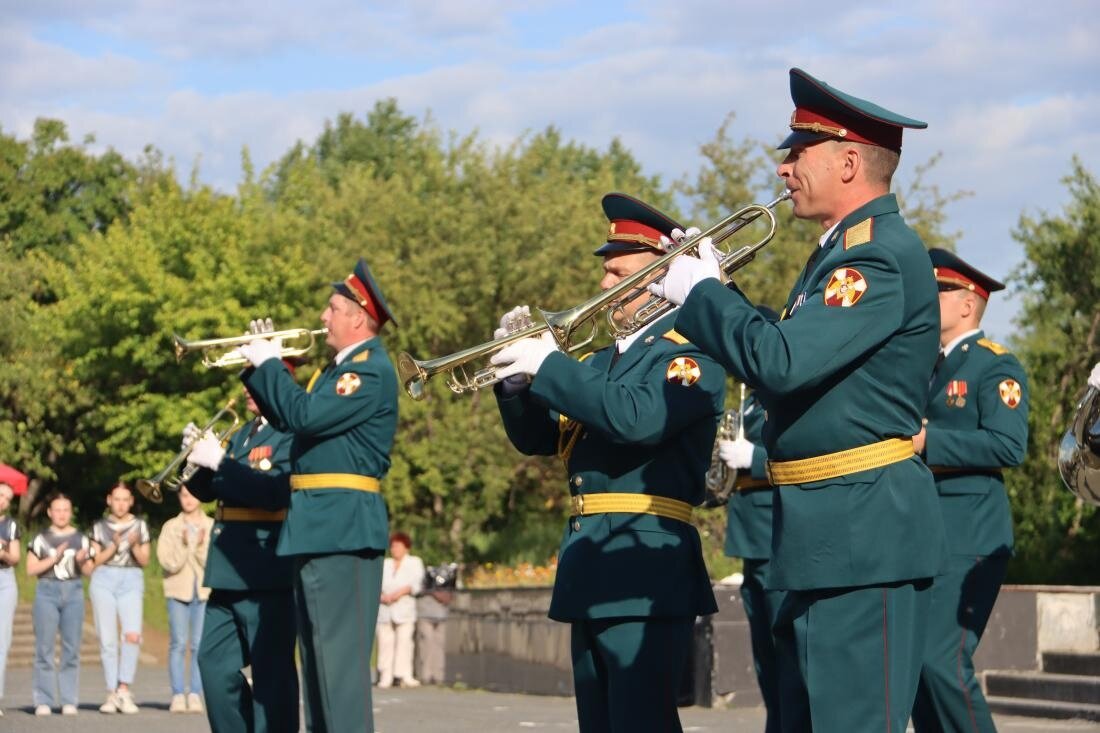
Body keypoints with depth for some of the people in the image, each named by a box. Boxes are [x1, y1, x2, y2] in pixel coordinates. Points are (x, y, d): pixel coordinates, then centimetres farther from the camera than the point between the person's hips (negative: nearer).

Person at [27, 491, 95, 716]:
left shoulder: (80, 539, 11)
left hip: (73, 591, 2)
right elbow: (31, 569, 0)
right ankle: (43, 702, -1)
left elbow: (88, 571, 9)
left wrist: (81, 561, -11)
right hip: (47, 591, -1)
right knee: (44, 648, -4)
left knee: (72, 649, -1)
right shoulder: (41, 538, 6)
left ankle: (69, 701, 2)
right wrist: (54, 558, -11)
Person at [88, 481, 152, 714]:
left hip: (132, 581, -1)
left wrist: (134, 545, -10)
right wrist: (113, 547, -8)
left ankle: (124, 689, -15)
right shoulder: (99, 526, 10)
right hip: (104, 581, 1)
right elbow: (94, 560, 6)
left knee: (132, 635, -21)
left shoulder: (140, 525, 10)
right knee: (107, 640, -2)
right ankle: (112, 694, 4)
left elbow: (145, 561, 8)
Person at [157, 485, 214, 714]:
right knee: (178, 643, -6)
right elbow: (167, 563, -3)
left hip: (204, 591, 0)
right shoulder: (171, 527, 7)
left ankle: (195, 695, -6)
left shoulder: (212, 527, 7)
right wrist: (183, 546, -18)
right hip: (178, 590, 0)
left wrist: (202, 547, -18)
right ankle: (178, 695, -6)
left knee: (199, 644, -6)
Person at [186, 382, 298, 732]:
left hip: (266, 570, -9)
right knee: (215, 661, 11)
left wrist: (220, 463, -21)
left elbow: (276, 492, -21)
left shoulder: (293, 434, -7)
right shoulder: (241, 435, 19)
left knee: (271, 671, -5)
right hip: (229, 569, 9)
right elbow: (205, 490, 18)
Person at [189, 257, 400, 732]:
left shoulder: (372, 370, -12)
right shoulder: (340, 368, 19)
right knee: (317, 653, 14)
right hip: (317, 529, 10)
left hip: (342, 528, -10)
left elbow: (307, 415, -23)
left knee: (340, 652, -13)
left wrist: (269, 363, -10)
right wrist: (257, 366, 14)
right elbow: (287, 419, 24)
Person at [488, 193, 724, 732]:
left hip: (647, 569, -9)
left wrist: (547, 366, -18)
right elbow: (536, 439, 20)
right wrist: (517, 375, 2)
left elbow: (638, 419, -24)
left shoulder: (690, 352, -6)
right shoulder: (603, 361, 20)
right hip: (590, 568, 9)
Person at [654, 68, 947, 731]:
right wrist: (716, 289, 13)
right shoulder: (844, 250, 18)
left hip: (865, 535, -11)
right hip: (824, 535, 11)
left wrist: (698, 294, -11)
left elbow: (783, 363, -26)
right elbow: (785, 357, 22)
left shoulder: (883, 254, -16)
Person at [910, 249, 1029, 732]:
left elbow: (1010, 446, -17)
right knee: (915, 660, 6)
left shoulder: (996, 367, -5)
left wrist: (928, 441, -21)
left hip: (968, 536, -8)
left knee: (943, 658, -17)